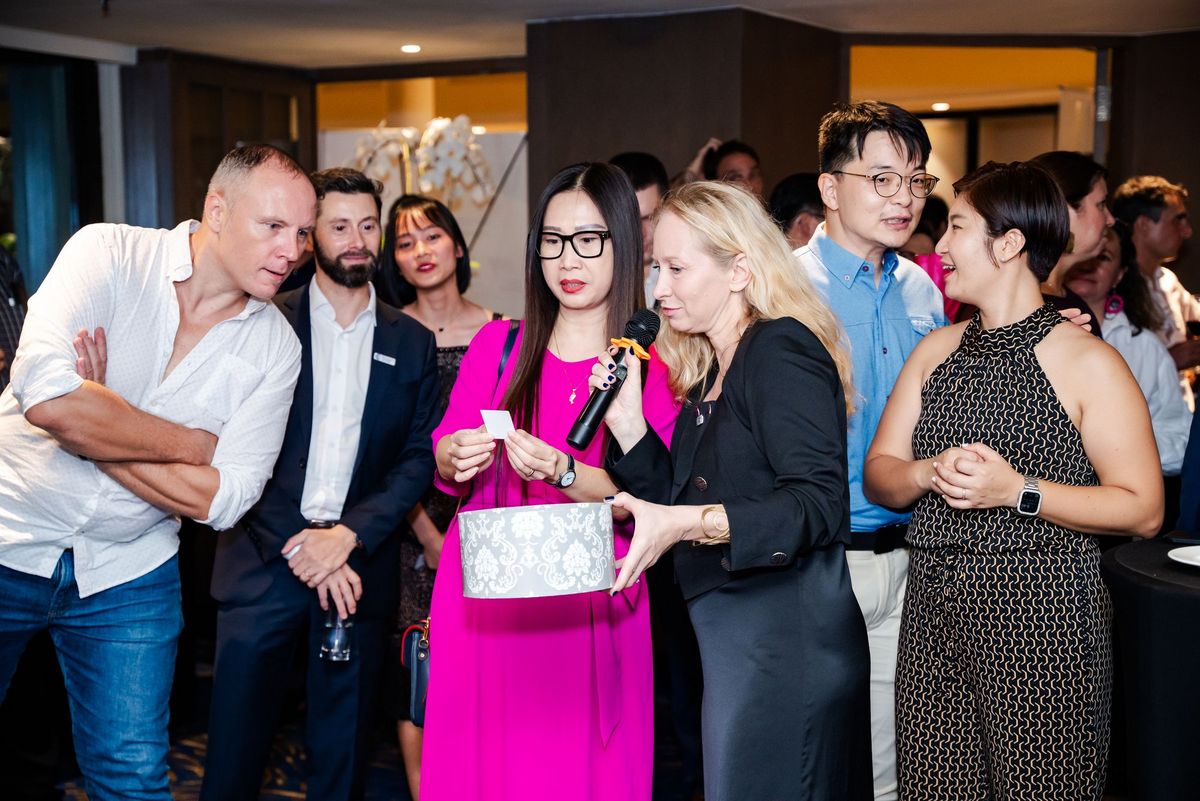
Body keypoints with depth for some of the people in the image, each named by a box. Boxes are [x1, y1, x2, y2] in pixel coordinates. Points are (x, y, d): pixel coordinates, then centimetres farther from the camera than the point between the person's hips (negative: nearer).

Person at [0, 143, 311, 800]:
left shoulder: (274, 346, -6)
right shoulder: (110, 254, -13)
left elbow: (220, 500, -12)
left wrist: (88, 418, -17)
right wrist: (191, 442, -18)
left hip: (127, 579, 2)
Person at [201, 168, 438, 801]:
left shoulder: (411, 343, 9)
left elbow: (418, 459, 4)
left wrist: (349, 535, -11)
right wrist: (300, 548, -11)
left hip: (360, 565, 2)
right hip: (265, 556, -1)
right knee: (235, 743, 3)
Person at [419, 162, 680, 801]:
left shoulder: (655, 364, -1)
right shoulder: (498, 346, 7)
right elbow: (445, 471, 8)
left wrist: (564, 474, -24)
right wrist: (455, 461, -14)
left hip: (589, 601, -2)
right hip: (484, 596, 2)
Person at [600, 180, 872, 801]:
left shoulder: (781, 349, -12)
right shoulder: (710, 372, 15)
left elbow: (820, 502, -22)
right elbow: (678, 500, 14)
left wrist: (687, 522, -30)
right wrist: (628, 422, 3)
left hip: (782, 648, -9)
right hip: (736, 639, 9)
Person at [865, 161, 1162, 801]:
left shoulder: (1089, 363, -5)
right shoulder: (937, 350, 13)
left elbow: (1142, 509, -9)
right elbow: (878, 476, 10)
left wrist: (1018, 491, -18)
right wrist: (931, 473, -11)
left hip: (1041, 623, -5)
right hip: (934, 612, 5)